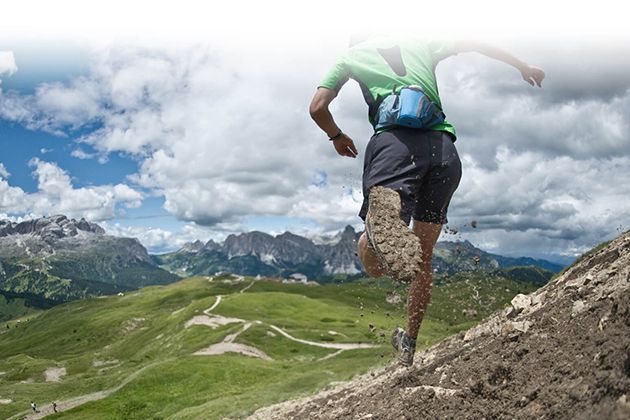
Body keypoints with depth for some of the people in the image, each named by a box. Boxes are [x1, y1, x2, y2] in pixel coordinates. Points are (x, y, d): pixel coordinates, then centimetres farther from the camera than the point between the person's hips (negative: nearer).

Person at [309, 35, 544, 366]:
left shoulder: (351, 56, 24)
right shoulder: (419, 45, 30)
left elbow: (317, 107, 18)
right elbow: (474, 44, 25)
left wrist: (336, 136, 36)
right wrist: (524, 67, 33)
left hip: (394, 141, -3)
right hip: (443, 147, 4)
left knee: (372, 261, -12)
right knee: (423, 256, 16)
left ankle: (383, 223, -48)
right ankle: (409, 344, 25)